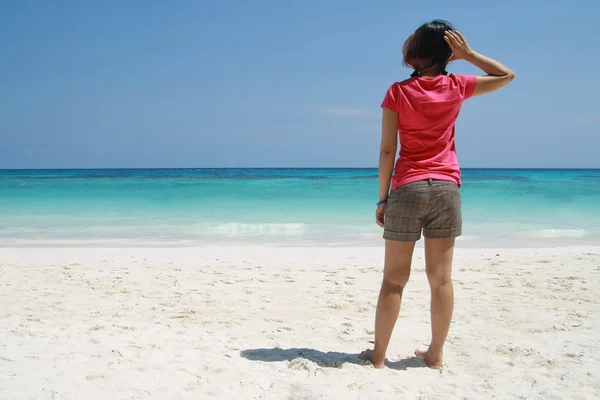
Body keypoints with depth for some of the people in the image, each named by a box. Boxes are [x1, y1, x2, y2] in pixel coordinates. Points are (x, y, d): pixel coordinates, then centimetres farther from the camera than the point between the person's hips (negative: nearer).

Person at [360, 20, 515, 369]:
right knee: (441, 278, 8)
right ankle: (436, 354, 16)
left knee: (394, 279, 5)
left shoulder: (398, 93, -4)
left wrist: (382, 199, 0)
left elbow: (387, 150, -6)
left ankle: (379, 355, 12)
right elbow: (507, 75, 18)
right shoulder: (456, 87, 2)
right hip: (446, 189, 2)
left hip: (407, 189, -2)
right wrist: (468, 54, 9)